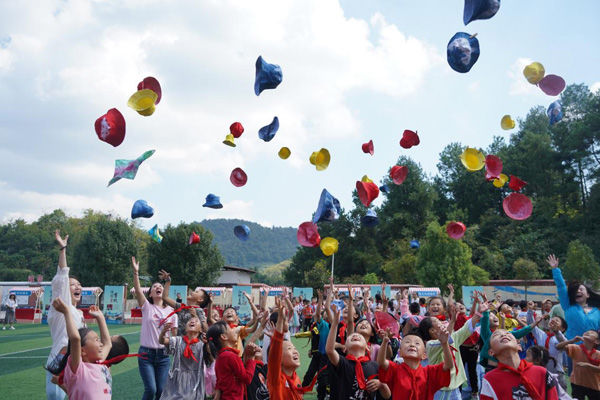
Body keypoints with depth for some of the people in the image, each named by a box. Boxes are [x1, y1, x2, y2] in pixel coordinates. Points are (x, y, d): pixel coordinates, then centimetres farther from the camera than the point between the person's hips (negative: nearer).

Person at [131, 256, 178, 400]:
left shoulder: (171, 311, 6)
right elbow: (137, 289, -17)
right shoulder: (146, 306, 0)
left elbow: (174, 333, 10)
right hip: (146, 353, -2)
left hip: (164, 354, 2)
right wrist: (136, 272, -28)